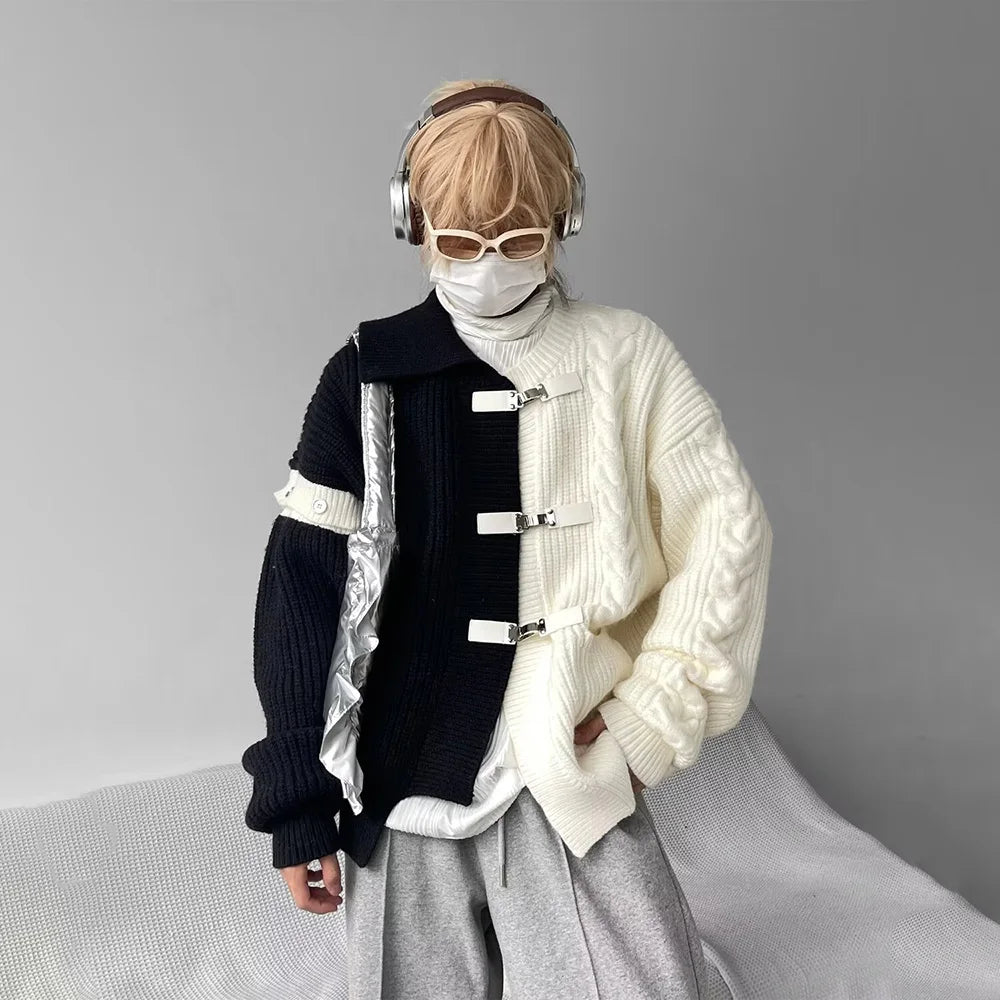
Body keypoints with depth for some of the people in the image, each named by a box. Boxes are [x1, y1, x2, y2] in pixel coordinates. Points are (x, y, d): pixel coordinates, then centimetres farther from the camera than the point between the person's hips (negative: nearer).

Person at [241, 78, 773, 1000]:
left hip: (571, 773, 0)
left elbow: (727, 527, 0)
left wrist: (653, 708, -4)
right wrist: (297, 796, -2)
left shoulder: (626, 357, -3)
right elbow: (302, 582, -3)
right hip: (405, 777, 1)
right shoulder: (369, 375, -3)